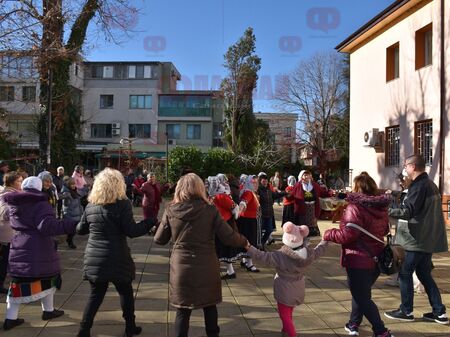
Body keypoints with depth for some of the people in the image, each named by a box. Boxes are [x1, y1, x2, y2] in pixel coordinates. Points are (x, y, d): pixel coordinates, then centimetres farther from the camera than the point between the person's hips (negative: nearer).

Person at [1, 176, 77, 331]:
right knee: (46, 279, 12)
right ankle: (48, 310, 25)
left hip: (18, 248, 6)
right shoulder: (40, 203, -14)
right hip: (39, 249, -6)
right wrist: (72, 225, -33)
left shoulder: (13, 204, 9)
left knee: (18, 282, 12)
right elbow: (47, 225, -26)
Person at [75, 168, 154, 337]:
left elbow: (80, 230, 13)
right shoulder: (122, 203, -12)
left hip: (94, 258, 4)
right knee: (126, 293, 15)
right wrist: (150, 222, -6)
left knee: (95, 295, 16)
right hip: (116, 258, -4)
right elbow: (131, 231, -16)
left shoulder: (90, 205, 4)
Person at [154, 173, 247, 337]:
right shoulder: (210, 210, -8)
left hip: (181, 267, 0)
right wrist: (244, 241, 12)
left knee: (183, 310, 13)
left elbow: (159, 240, 6)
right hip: (206, 267, 0)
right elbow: (229, 237, -7)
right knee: (209, 306, 21)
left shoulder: (171, 210, -4)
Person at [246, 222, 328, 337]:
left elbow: (263, 257, -27)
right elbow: (318, 251, 7)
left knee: (284, 315, 7)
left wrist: (249, 248, -21)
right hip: (298, 288, 6)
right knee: (289, 312, 27)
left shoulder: (281, 255, -29)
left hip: (285, 290, -6)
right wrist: (326, 240, 25)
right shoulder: (308, 253, -13)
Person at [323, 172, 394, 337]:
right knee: (360, 293, 24)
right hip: (376, 259, 8)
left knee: (363, 298, 5)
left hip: (358, 260, -8)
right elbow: (384, 230, 20)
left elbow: (347, 235, -25)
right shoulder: (381, 207, 6)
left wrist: (328, 234, -10)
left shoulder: (355, 208, -20)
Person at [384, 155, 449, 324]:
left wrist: (385, 211, -18)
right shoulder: (431, 184, 13)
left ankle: (406, 311, 10)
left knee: (405, 273, 2)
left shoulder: (419, 186, -18)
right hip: (428, 239, 9)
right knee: (424, 274, 16)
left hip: (416, 240, -9)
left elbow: (406, 211, -24)